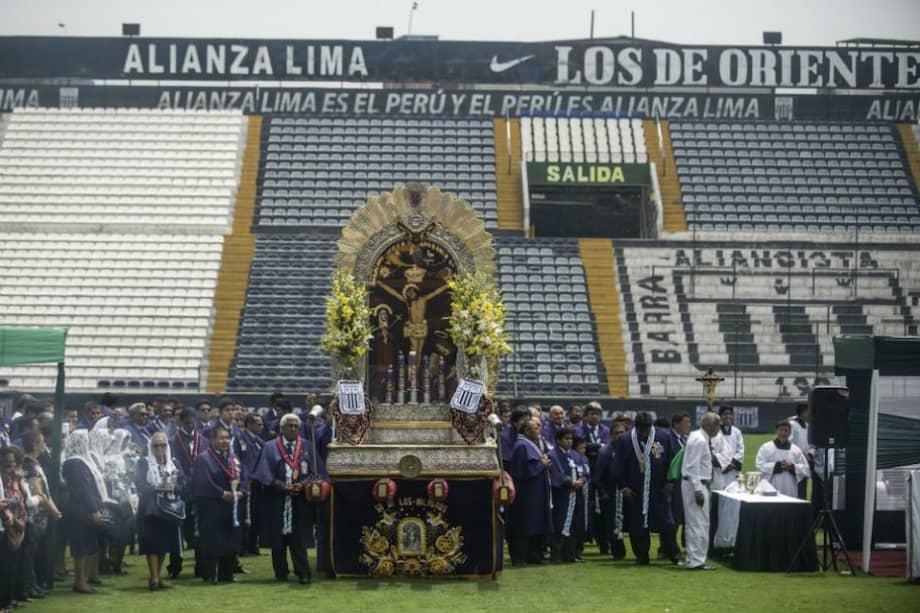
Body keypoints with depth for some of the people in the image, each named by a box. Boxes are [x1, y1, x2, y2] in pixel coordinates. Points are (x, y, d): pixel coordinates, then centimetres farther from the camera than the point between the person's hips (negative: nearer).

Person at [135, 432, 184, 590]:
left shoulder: (173, 464, 13)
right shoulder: (144, 463, 2)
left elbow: (181, 484, 5)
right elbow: (140, 485, -9)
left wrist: (171, 488, -15)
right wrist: (156, 488, -22)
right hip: (150, 509, -4)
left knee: (165, 545, 5)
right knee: (153, 545, -9)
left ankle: (156, 578, 14)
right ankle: (154, 579, -8)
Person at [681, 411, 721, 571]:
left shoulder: (697, 436, 12)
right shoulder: (700, 441, -17)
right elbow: (693, 467, -22)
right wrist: (698, 490, -23)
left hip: (694, 484, 10)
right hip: (696, 485, -10)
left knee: (692, 524, 14)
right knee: (700, 524, -8)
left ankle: (693, 559, 20)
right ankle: (697, 561, -7)